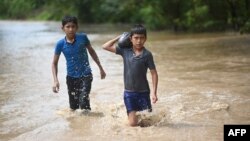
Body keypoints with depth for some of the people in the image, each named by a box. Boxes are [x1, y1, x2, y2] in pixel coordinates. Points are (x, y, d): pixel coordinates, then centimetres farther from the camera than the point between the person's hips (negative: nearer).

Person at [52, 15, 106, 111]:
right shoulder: (60, 44, -9)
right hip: (71, 77, 2)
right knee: (73, 107, 10)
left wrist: (100, 68, 12)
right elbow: (54, 63, 0)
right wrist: (55, 80, -12)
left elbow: (91, 51, 8)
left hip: (85, 75, -2)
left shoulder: (83, 37, -10)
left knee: (83, 102, -19)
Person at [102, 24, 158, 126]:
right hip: (129, 92, 1)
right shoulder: (125, 50, 0)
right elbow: (105, 46, 3)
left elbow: (154, 74, -6)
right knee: (133, 123, 0)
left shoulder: (147, 54, -7)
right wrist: (119, 38, 2)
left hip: (143, 92, -1)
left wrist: (154, 92, -12)